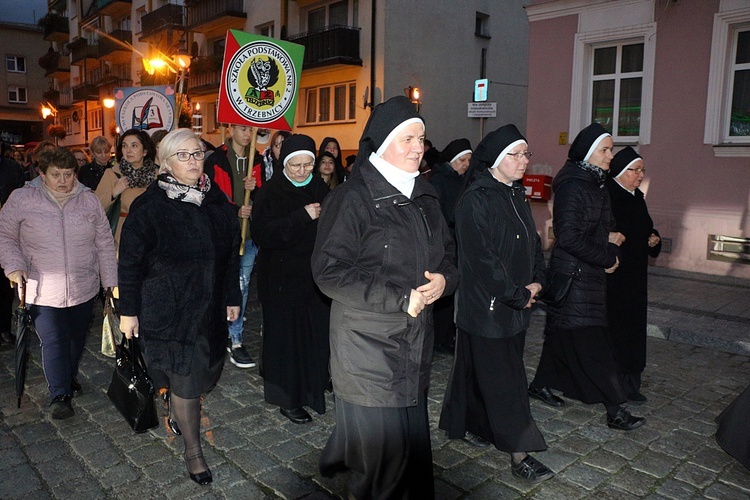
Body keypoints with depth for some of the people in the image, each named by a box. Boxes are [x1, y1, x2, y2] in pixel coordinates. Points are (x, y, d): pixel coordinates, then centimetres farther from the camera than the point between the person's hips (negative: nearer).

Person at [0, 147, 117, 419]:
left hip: (83, 289, 3)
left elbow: (104, 243, 4)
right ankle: (60, 395, 13)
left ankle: (70, 377, 42)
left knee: (77, 338, 18)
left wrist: (110, 281, 3)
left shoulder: (89, 200, 0)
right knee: (53, 343, -2)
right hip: (42, 291, -2)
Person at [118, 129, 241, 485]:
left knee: (200, 373, 15)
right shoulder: (149, 205, -10)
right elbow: (130, 261, -7)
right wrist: (128, 311, -7)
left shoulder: (217, 201, 3)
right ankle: (193, 451, 19)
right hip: (168, 308, -5)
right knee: (184, 378, 2)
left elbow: (231, 253, 8)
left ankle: (177, 412, 45)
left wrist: (232, 298, 9)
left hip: (208, 306, 5)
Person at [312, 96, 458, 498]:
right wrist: (401, 299, -18)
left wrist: (443, 279, -6)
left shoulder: (424, 197, 11)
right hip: (368, 345, -6)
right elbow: (329, 272, -17)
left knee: (413, 434, 15)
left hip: (416, 340, 7)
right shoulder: (353, 198, -13)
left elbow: (447, 253, 19)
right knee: (383, 446, 2)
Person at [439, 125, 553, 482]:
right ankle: (520, 455, 7)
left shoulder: (517, 195, 11)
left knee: (479, 368, 18)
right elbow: (481, 258, -21)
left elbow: (533, 242, 16)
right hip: (486, 305, -8)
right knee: (503, 378, -2)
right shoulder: (475, 200, -17)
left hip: (516, 304, 8)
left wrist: (536, 281, 0)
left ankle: (465, 425, 34)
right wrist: (518, 295, -15)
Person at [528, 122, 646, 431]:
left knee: (563, 333, 17)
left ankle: (541, 385, 31)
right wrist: (607, 258, -14)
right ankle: (615, 410, 3)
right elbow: (569, 237, -22)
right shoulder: (573, 186, -17)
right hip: (574, 275, -10)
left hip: (589, 273, 10)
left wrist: (610, 238, 0)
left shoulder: (595, 183, 12)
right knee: (591, 341, -4)